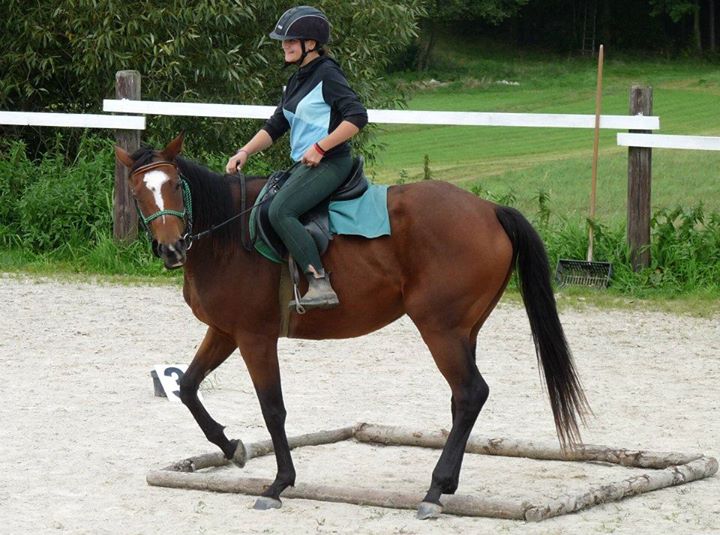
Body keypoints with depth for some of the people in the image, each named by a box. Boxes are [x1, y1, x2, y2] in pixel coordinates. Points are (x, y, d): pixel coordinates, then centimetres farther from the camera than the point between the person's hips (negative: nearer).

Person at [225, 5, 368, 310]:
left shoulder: (327, 74, -9)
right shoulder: (297, 81, 19)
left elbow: (357, 116, -19)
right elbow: (275, 126, 23)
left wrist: (320, 148, -21)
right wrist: (245, 152, 8)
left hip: (329, 163, -10)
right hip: (302, 166, 10)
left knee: (280, 211, -29)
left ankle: (321, 284, -34)